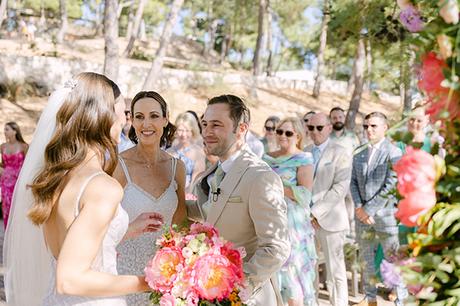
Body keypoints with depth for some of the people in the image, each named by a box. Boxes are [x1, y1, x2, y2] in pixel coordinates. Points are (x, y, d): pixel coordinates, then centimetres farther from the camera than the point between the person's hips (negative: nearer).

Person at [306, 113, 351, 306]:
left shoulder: (340, 153, -2)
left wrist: (316, 212, -15)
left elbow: (340, 188, -11)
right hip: (306, 218, 4)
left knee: (335, 271, 2)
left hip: (328, 218, -4)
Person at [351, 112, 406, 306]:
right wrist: (359, 208, -5)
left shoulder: (393, 153, -7)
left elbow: (392, 186, -14)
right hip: (363, 216, 6)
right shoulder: (359, 155, 13)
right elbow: (354, 182, 11)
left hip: (386, 215, -6)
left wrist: (369, 209, -14)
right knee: (367, 260, 13)